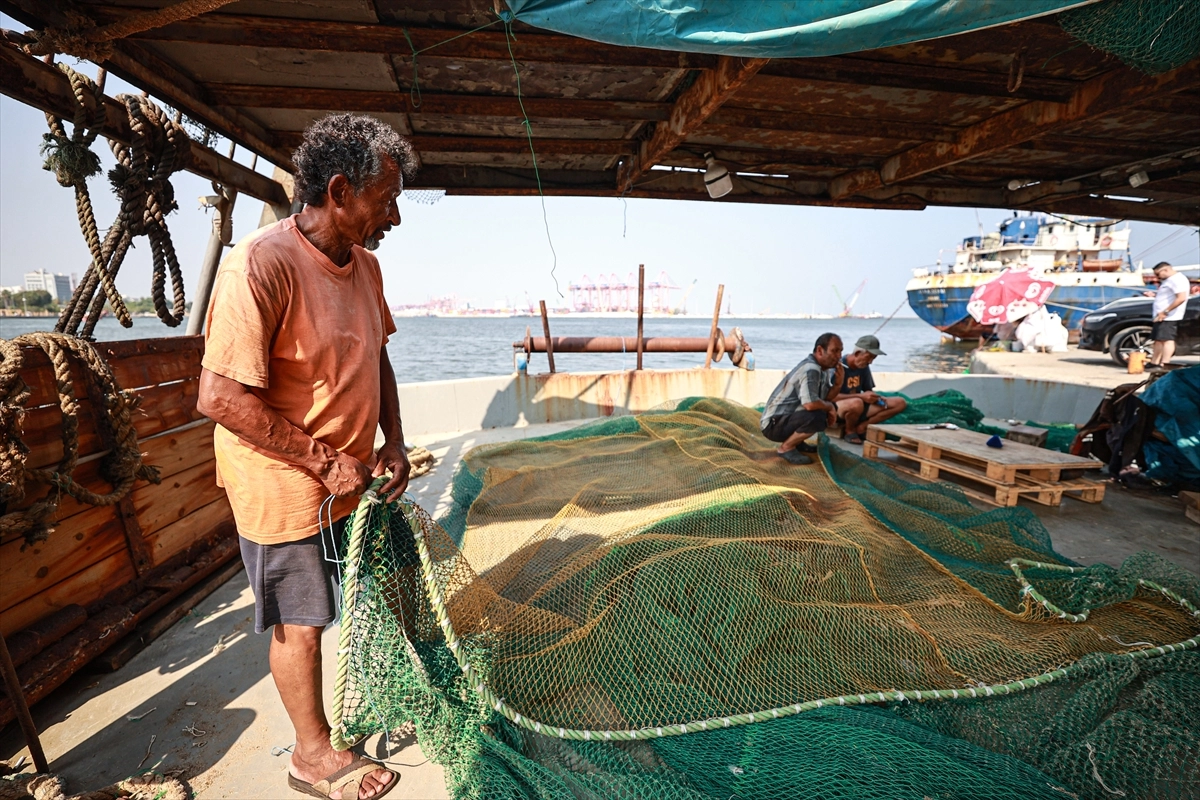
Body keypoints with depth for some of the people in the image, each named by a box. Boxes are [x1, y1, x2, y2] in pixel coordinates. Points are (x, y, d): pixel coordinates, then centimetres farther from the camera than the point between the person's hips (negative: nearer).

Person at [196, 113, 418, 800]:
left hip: (355, 479, 8)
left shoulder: (364, 264, 3)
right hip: (289, 492, -7)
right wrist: (324, 460, -19)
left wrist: (393, 440, 2)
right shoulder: (260, 265, -23)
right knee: (302, 625, 12)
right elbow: (221, 397, -24)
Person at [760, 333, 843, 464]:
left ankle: (796, 441, 14)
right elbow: (810, 404, -35)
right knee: (817, 417, -31)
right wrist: (829, 407, -15)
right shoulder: (810, 369, -23)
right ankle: (786, 447, -9)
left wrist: (838, 384, -7)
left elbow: (826, 398, 11)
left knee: (830, 409, 14)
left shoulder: (822, 367, 6)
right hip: (773, 424, -10)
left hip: (789, 417, 10)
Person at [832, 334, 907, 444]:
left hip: (856, 409, 8)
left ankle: (861, 427, -9)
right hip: (837, 408, -7)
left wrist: (876, 398, -9)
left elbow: (869, 390, 15)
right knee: (857, 403, -43)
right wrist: (861, 396, -25)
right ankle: (849, 431, -11)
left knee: (900, 403, -4)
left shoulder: (864, 367, 5)